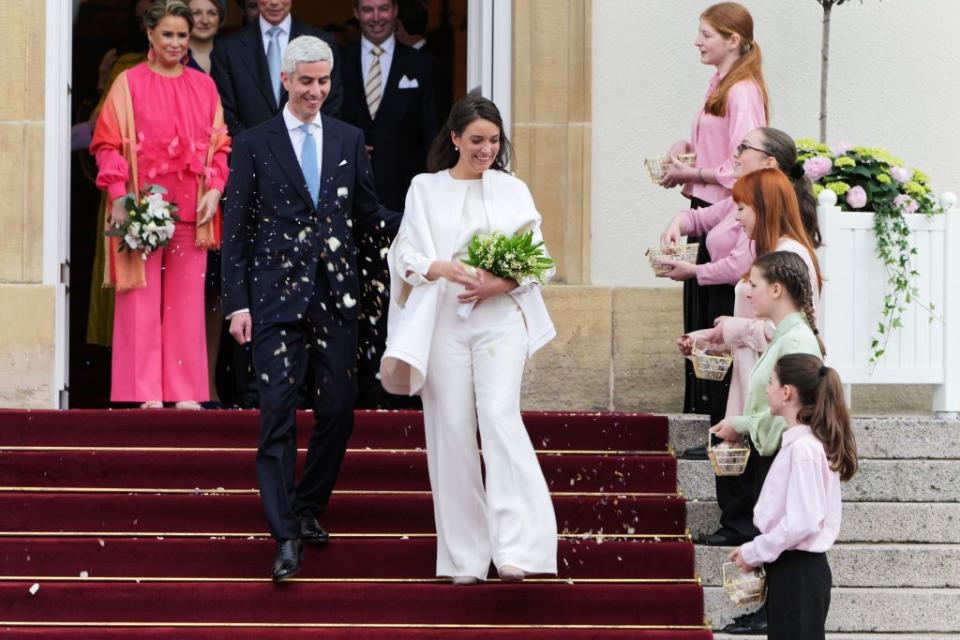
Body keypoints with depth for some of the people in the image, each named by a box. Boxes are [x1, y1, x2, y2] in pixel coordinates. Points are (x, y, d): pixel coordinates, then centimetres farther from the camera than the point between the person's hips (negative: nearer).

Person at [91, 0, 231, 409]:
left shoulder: (204, 86, 11)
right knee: (142, 298, -3)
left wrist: (215, 189, -3)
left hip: (191, 210, 3)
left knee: (187, 300, 3)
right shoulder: (129, 83, 0)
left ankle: (185, 391, 6)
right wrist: (118, 196, -12)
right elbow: (108, 143, -2)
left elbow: (219, 144, 12)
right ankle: (146, 392, -2)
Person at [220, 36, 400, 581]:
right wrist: (237, 303, -6)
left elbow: (368, 213, 15)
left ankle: (309, 508, 27)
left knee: (338, 411, 7)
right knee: (279, 414, -8)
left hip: (337, 295, 3)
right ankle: (286, 537, -9)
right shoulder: (254, 144, 1)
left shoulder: (350, 140, 10)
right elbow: (237, 228, 1)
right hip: (277, 295, -3)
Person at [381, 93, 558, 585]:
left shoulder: (513, 190, 12)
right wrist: (441, 269, -17)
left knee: (499, 415, -17)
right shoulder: (425, 189, 9)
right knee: (452, 429, -2)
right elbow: (407, 253, 3)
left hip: (500, 318, 0)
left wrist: (503, 283, -12)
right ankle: (465, 556, 4)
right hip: (443, 320, 1)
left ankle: (515, 547, -22)